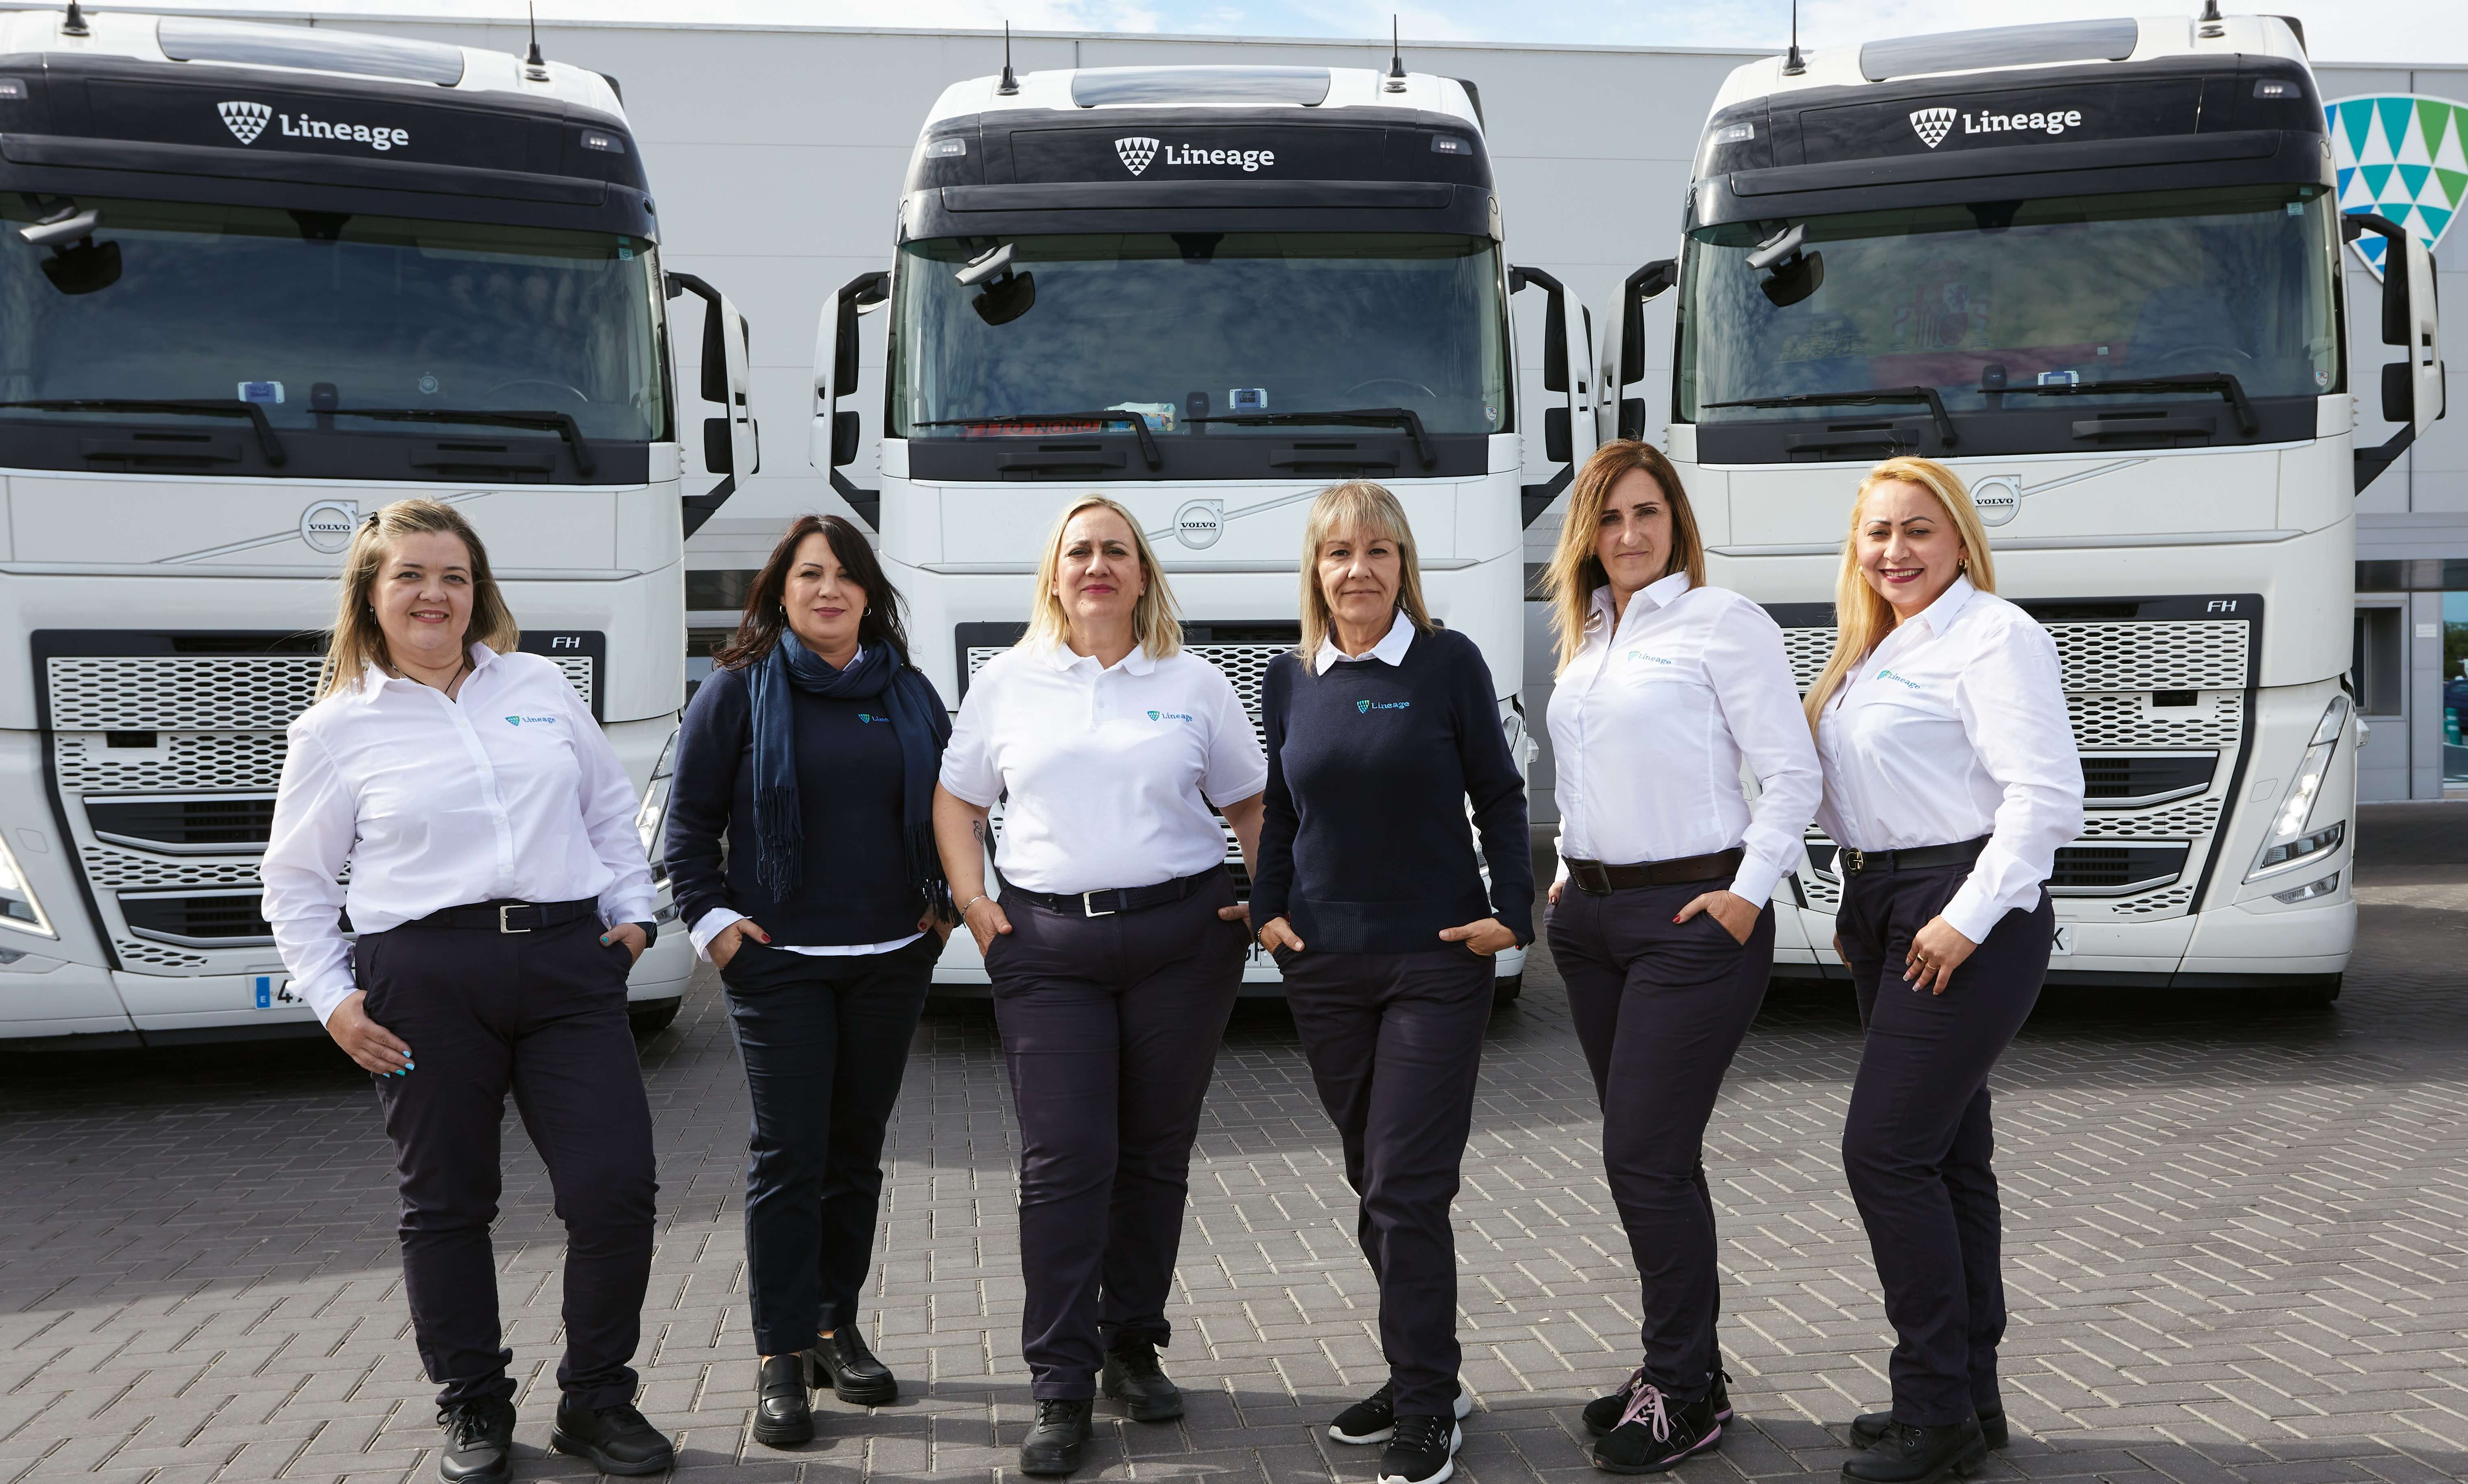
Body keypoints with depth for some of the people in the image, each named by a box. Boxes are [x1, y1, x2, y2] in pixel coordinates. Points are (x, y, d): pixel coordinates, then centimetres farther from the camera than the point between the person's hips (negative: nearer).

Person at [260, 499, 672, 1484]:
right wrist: (332, 998, 0)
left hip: (568, 961, 2)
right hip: (425, 979, -2)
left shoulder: (539, 685, 12)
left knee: (616, 1189, -3)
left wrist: (630, 910, 12)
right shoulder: (337, 729, 4)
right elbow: (296, 883, 9)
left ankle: (596, 1400, 14)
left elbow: (609, 807, 21)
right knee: (447, 1208, 6)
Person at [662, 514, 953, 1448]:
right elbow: (689, 818, 1)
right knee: (789, 1157, -4)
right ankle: (782, 1358, 3)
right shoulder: (739, 689, -1)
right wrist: (711, 920, -7)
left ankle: (838, 1328, 23)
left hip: (891, 959, 4)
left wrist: (944, 904, 9)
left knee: (857, 1152, 11)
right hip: (778, 960, -4)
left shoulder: (908, 694, 10)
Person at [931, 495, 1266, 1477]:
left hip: (1182, 937, 1)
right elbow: (957, 802, 13)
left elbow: (1251, 807, 12)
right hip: (1047, 944, -1)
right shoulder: (1009, 681, 8)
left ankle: (1134, 1348, 23)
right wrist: (972, 901, 0)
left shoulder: (1195, 685, 7)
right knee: (1064, 1160, -5)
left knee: (1156, 1154, 7)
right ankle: (1060, 1389, 0)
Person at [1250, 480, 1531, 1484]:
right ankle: (1423, 1380, 26)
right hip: (1325, 966, 5)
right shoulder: (1289, 680, 7)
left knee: (1407, 1189, -7)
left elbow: (1499, 796, 0)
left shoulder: (1448, 663, -4)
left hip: (1435, 959, -4)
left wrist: (1510, 910, -8)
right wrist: (1270, 910, 3)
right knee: (1372, 1183, 12)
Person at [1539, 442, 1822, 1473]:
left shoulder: (1723, 623, -8)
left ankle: (1680, 1395, 6)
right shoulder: (1584, 639, 14)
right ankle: (1690, 1371, 23)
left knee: (1646, 1156, -7)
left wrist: (1749, 893, -15)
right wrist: (1569, 876, 14)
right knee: (1645, 1156, 11)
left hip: (1690, 915, -7)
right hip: (1592, 915, 7)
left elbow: (1791, 775, -10)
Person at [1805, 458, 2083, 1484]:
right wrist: (1859, 912, 14)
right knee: (1946, 1158, 12)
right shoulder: (1876, 650, 17)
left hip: (1967, 917, -9)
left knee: (1885, 1149, -11)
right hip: (1886, 914, 9)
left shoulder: (1994, 636, -10)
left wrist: (1967, 919, -21)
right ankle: (1970, 1397, 20)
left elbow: (2045, 795, -18)